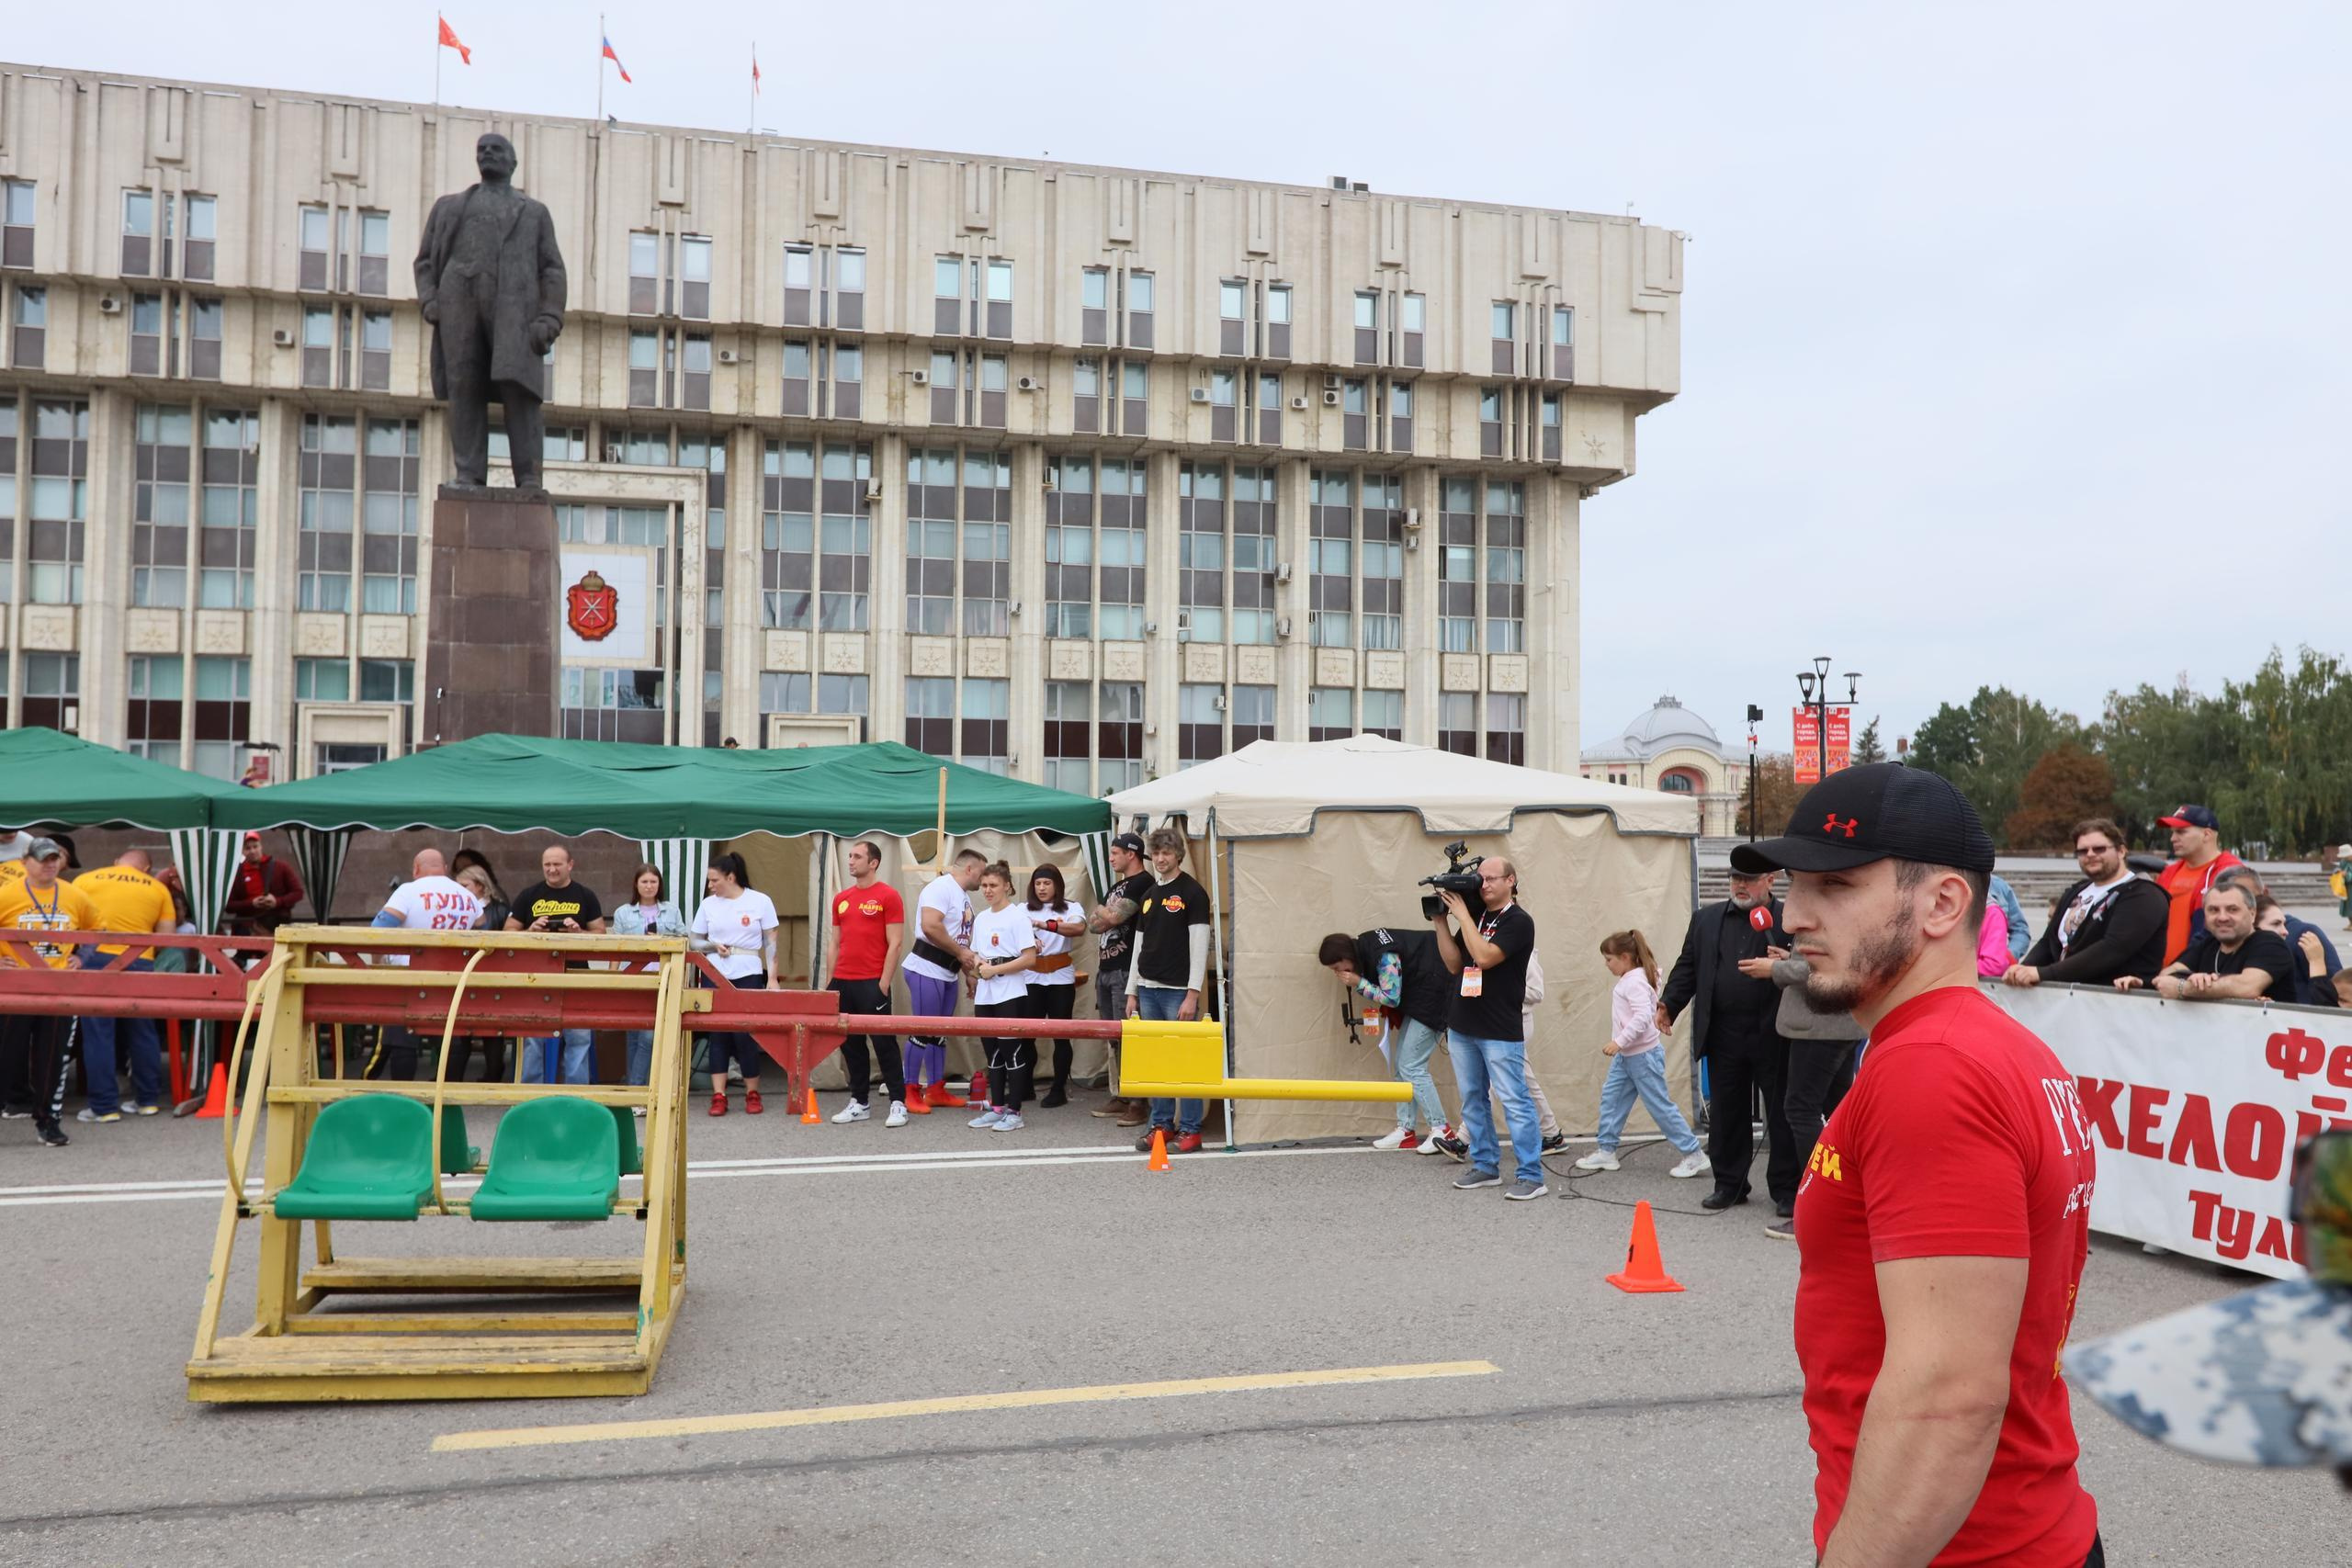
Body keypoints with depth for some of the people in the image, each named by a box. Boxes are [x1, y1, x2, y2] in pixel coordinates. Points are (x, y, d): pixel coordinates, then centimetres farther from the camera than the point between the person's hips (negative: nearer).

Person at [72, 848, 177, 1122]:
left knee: (98, 1034, 3)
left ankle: (105, 1106, 3)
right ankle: (148, 1100, 21)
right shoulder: (158, 889, 10)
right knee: (142, 1033, 14)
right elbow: (165, 936, 7)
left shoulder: (85, 880, 9)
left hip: (96, 959, -1)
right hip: (139, 964, 2)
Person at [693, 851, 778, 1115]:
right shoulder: (708, 904, 6)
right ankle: (718, 1096, 4)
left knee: (745, 1034, -2)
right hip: (715, 976, 2)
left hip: (748, 976, -2)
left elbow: (771, 943, 2)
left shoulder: (760, 901, -1)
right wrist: (714, 946, -7)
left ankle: (752, 1094, 12)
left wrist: (772, 977, -4)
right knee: (718, 1035, 0)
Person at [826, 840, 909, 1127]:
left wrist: (883, 983, -13)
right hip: (843, 983, 6)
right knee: (850, 1043, 10)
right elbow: (836, 943, 18)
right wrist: (830, 982, 11)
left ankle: (898, 1103, 2)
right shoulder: (841, 899, 14)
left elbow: (894, 943, -8)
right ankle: (858, 1103, 17)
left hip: (872, 983, -6)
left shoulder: (888, 896, -4)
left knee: (884, 1042, -4)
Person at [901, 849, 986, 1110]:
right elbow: (930, 926, -25)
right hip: (927, 969, -10)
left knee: (940, 1032, 13)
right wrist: (961, 953, -17)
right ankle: (909, 1091, 1)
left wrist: (970, 972, 16)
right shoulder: (941, 887, -13)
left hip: (949, 973, 10)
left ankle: (936, 1090, 20)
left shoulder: (964, 896, 18)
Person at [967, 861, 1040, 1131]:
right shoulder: (980, 918, 13)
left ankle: (1014, 1113, 2)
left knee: (1013, 1052, -3)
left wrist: (995, 969, -16)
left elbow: (1030, 959, -13)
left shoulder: (1018, 916, -7)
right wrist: (977, 963, -2)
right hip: (984, 996, 7)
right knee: (993, 1052, 11)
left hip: (1010, 995, -7)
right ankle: (997, 1108, 18)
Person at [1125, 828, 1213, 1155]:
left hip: (1178, 991, -7)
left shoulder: (1192, 892, -5)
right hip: (1148, 990, 7)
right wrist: (1132, 991, 14)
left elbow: (1199, 946, -10)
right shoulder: (1149, 894, 15)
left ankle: (1190, 1130, 3)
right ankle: (1161, 1125, 18)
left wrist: (1192, 995, -16)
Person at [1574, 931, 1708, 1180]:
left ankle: (1694, 1155, 3)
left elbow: (1643, 1017, -30)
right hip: (1626, 1056, 10)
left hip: (1643, 1055, -10)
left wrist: (1618, 1042, -29)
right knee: (1610, 1098, 11)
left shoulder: (1635, 981, -20)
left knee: (1660, 1105, -5)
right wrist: (1620, 1045, 18)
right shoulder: (1628, 980, 10)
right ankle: (1606, 1151, 18)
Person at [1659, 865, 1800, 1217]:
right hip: (1724, 1034, 3)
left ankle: (1786, 1190, 14)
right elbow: (1688, 967, 11)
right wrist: (1668, 1004, 0)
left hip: (1774, 1036, -3)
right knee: (1726, 1113, 10)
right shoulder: (1706, 920, 11)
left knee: (1781, 1113, 4)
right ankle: (1729, 1184, 21)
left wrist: (1776, 969, -21)